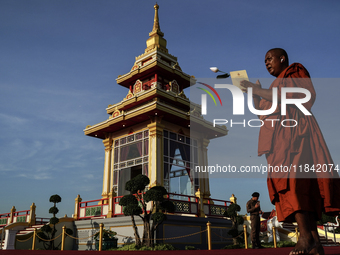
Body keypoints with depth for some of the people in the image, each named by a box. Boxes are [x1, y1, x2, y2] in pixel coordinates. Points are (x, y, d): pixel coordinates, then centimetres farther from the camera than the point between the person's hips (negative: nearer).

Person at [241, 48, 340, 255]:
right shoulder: (276, 86, 32)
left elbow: (290, 97, -8)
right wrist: (255, 94, 20)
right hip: (279, 135, 8)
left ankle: (305, 236, -32)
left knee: (290, 177, -26)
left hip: (292, 128, -7)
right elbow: (263, 114, 26)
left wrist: (259, 90, -3)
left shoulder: (295, 71, 11)